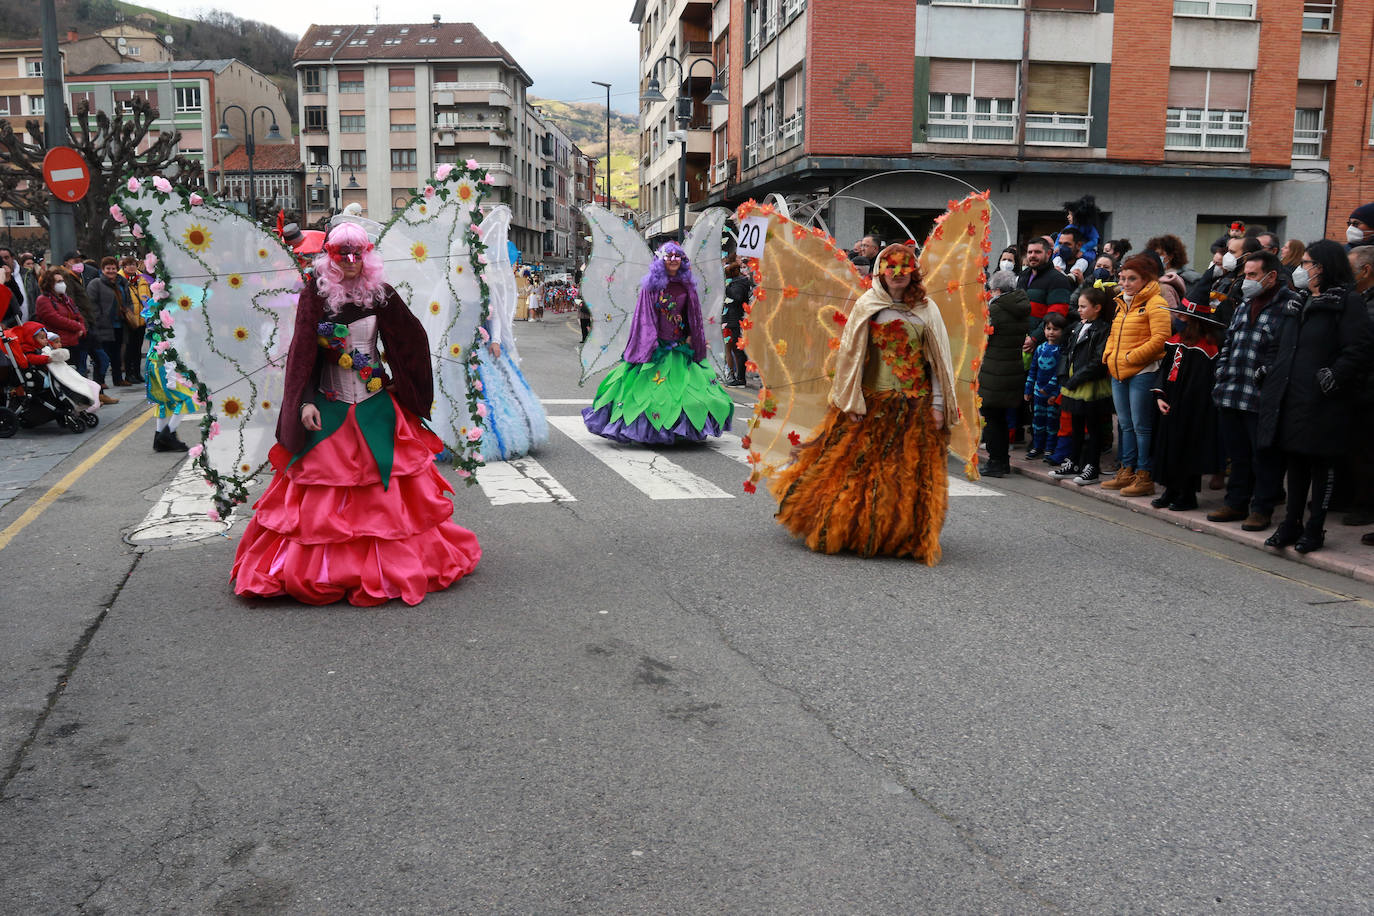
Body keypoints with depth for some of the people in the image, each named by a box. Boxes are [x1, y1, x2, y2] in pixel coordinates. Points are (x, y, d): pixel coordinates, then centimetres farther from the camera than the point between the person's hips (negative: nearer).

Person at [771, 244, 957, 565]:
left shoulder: (926, 310, 6)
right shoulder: (867, 305, 1)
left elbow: (939, 360, 6)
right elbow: (851, 354, 0)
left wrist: (937, 405, 0)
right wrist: (852, 401, -5)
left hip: (916, 405, 2)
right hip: (873, 402, -1)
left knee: (913, 473, 4)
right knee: (862, 466, 2)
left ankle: (906, 537, 17)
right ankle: (853, 529, 16)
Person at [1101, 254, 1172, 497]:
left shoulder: (1154, 303, -10)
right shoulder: (1122, 303, 16)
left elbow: (1160, 339, -18)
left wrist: (1131, 357, -17)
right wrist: (1109, 355, 8)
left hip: (1142, 372, -8)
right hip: (1118, 373, 8)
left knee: (1141, 426, -4)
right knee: (1125, 425, 14)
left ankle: (1144, 476, 2)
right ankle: (1127, 472, 22)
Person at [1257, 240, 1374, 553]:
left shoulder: (1347, 302, -6)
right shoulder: (1295, 303, 18)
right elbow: (1275, 343, 25)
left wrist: (1332, 378, -19)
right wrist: (1268, 370, 10)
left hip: (1322, 403, -7)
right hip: (1289, 398, 7)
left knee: (1321, 465, 2)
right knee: (1295, 462, 14)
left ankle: (1315, 528, 11)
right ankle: (1291, 524, 23)